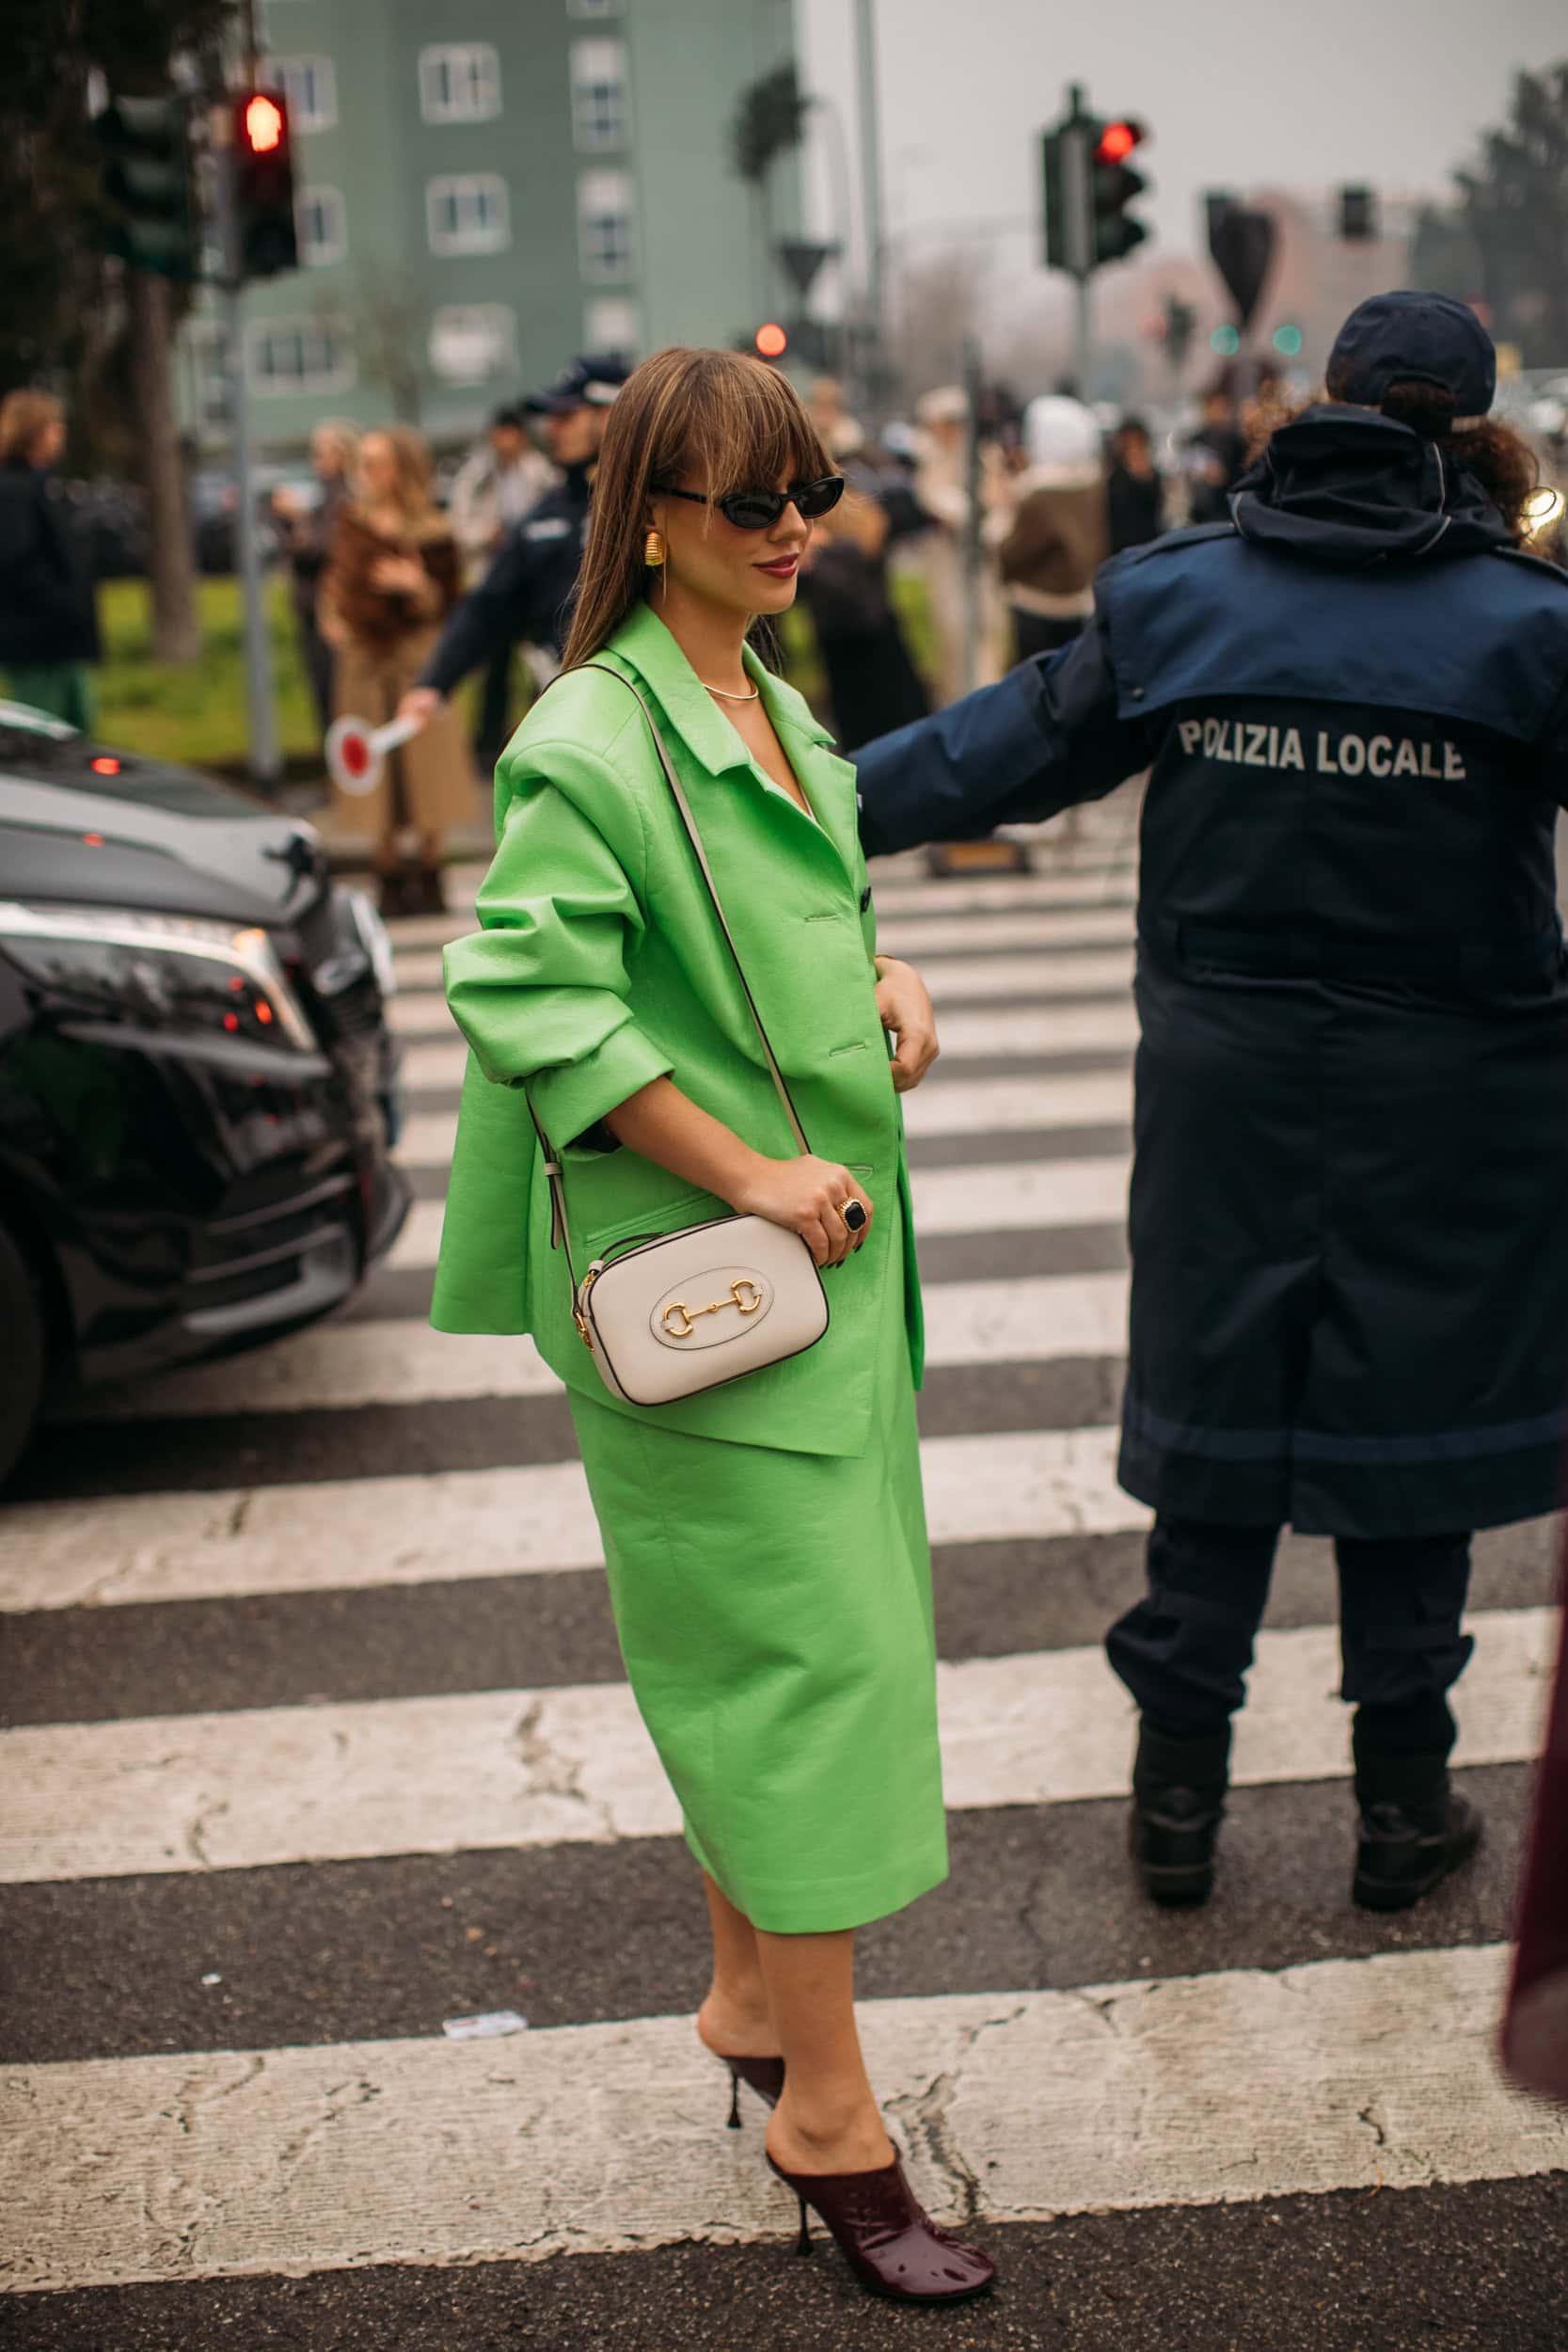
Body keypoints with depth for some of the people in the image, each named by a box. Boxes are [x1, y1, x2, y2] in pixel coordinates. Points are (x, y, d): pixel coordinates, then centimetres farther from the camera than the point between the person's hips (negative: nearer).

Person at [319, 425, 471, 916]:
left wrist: (418, 586, -25)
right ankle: (389, 878, 12)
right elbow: (336, 574, 20)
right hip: (361, 658, 4)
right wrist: (330, 616, 3)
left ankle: (429, 876, 12)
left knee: (422, 761, 1)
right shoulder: (351, 519, 6)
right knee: (376, 770, 4)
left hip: (415, 654, -4)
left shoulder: (430, 534, -7)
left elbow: (446, 606, -6)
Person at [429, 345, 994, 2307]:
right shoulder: (590, 744, -16)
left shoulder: (780, 714, 12)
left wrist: (883, 983, 3)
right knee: (809, 1651, -6)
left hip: (831, 1253, 9)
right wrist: (748, 1174, -21)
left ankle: (752, 1996, 34)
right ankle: (824, 2110, 6)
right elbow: (527, 997, -23)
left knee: (766, 1653, 18)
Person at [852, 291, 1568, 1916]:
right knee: (1410, 1424, 10)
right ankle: (1403, 1809, 22)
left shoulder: (1170, 595, -1)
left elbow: (1009, 748, 6)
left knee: (1217, 1421, 13)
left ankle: (1176, 1797, 23)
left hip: (1226, 1087, 2)